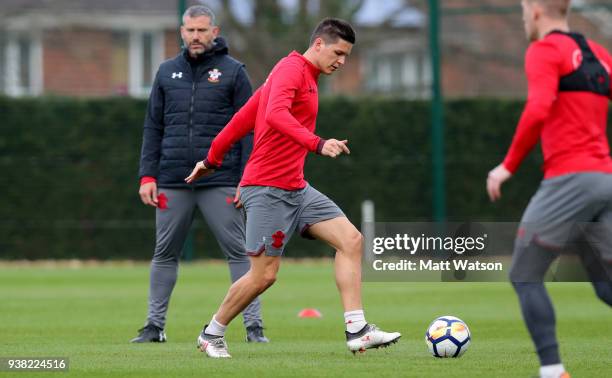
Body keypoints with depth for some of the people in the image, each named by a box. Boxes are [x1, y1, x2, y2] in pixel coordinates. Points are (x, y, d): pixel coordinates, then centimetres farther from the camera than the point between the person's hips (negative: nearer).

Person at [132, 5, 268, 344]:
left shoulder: (233, 72, 3)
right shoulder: (167, 72, 12)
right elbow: (153, 128, 13)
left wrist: (248, 180, -7)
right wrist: (147, 176, 4)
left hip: (220, 182, -3)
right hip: (173, 183, 3)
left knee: (239, 252, -4)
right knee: (164, 255, 7)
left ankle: (253, 325, -2)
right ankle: (154, 325, 15)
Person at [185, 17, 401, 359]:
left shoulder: (305, 76, 19)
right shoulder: (292, 69, -11)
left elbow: (245, 116, 24)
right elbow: (276, 114, -31)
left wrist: (212, 159, 29)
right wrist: (318, 144, -42)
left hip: (296, 189, 10)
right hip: (268, 189, -10)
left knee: (351, 239, -5)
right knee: (264, 275, -5)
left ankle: (357, 331, -9)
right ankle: (212, 334, 16)